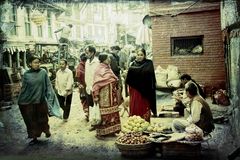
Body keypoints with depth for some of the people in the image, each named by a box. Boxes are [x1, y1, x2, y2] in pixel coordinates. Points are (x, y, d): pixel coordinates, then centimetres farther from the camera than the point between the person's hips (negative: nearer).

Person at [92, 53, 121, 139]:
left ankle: (111, 130, 21)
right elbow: (96, 84, -13)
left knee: (112, 113, 11)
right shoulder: (100, 70, -10)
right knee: (103, 114, -3)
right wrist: (96, 96, -17)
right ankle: (100, 132, 6)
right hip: (104, 96, -8)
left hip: (111, 96, 8)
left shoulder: (108, 68, 13)